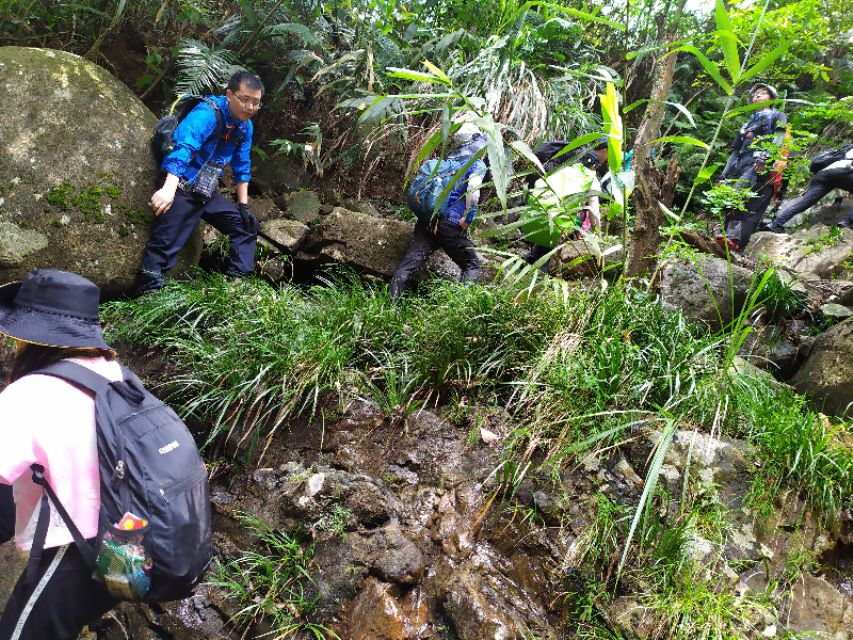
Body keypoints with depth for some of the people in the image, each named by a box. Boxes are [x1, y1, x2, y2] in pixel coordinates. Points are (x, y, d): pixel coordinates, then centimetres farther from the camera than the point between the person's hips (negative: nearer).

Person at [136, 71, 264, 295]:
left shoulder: (245, 126, 6)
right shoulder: (207, 114, -19)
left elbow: (242, 167, 16)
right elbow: (183, 148, -34)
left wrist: (243, 205, 14)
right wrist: (169, 189, -47)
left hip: (208, 193, 9)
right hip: (183, 189, -8)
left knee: (246, 225, 12)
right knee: (165, 247, -14)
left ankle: (239, 282, 17)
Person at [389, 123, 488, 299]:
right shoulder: (477, 164, 3)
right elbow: (473, 192, -16)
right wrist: (467, 220, -10)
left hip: (427, 221, 5)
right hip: (450, 225, -5)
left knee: (412, 259, -8)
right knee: (472, 266, 6)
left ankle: (392, 298, -24)